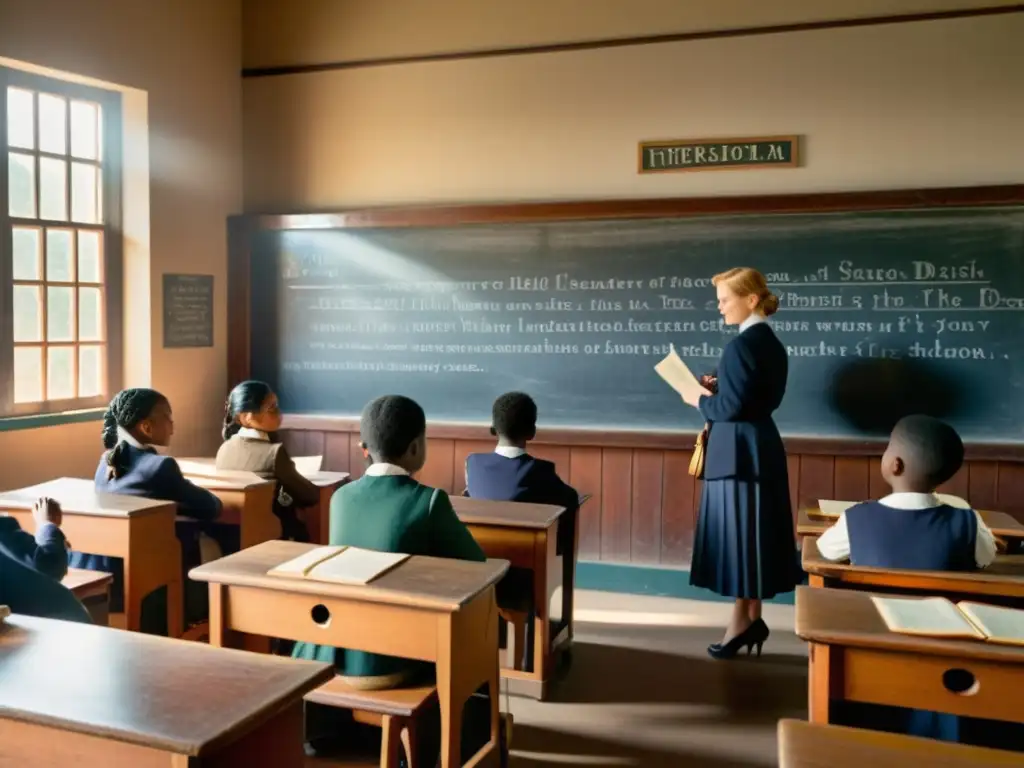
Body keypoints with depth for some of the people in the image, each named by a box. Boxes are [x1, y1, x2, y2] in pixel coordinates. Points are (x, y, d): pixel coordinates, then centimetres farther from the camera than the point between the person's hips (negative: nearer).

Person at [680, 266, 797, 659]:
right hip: (762, 445, 10)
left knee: (738, 532, 0)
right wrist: (715, 390, 12)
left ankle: (741, 622, 10)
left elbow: (731, 407, -21)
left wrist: (700, 400, -3)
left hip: (739, 450, -9)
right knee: (753, 533, 14)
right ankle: (752, 618, 22)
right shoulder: (772, 344, 11)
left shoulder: (741, 346, -17)